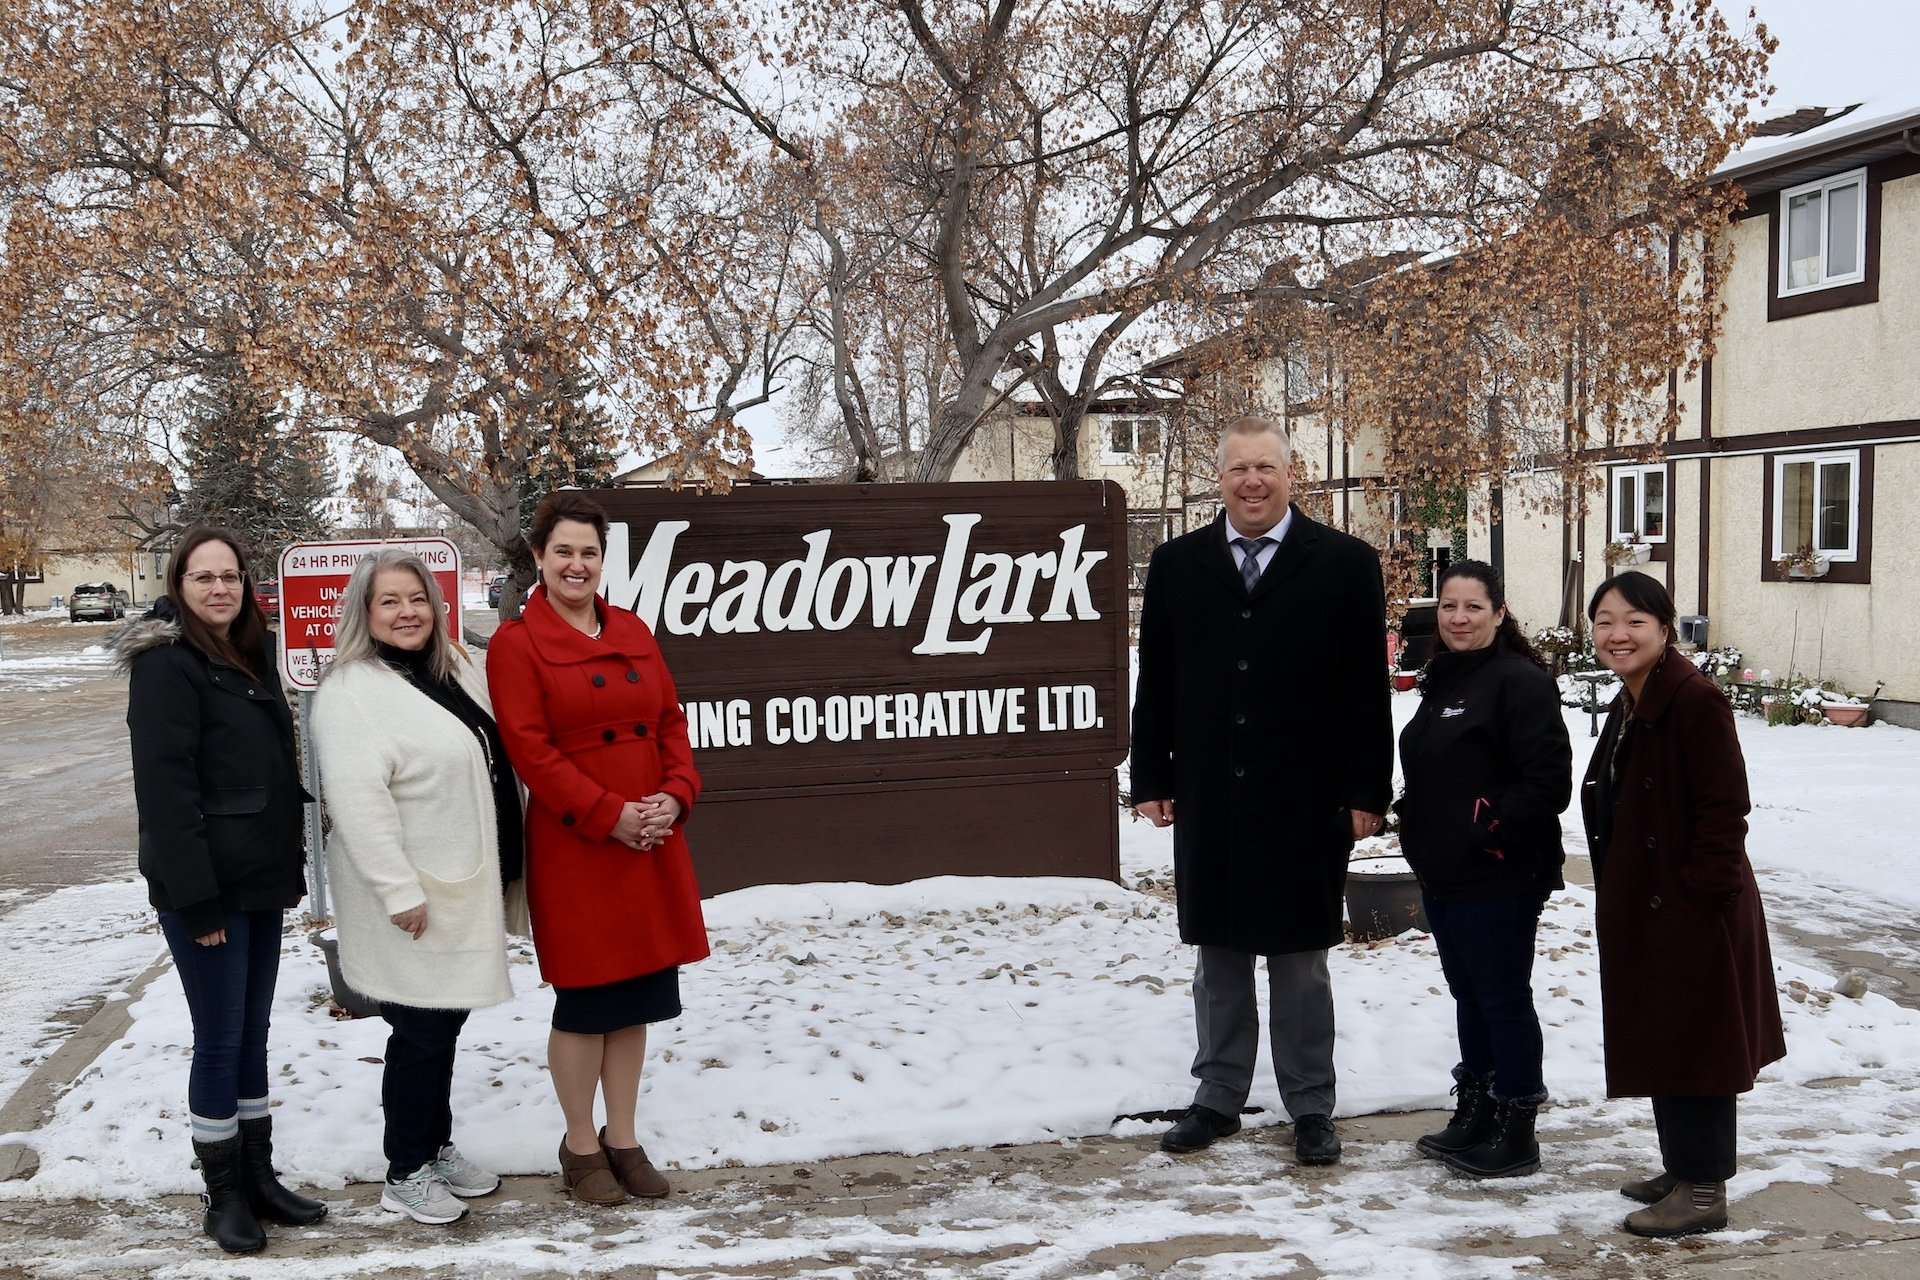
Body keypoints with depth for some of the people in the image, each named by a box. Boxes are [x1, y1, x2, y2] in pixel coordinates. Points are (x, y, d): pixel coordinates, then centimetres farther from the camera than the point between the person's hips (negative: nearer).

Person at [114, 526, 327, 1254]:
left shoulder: (251, 654, 12)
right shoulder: (166, 663, -12)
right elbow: (165, 787, -18)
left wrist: (291, 865, 14)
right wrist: (196, 898, -20)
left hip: (261, 880, 8)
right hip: (206, 886, -7)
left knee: (252, 1035, 13)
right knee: (220, 1041, -1)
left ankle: (258, 1178, 23)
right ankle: (224, 1196, 11)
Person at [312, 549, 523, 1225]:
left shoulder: (456, 671, 11)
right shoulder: (350, 692, -16)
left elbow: (490, 766, 21)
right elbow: (358, 801, -23)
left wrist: (501, 869, 21)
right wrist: (399, 891, -25)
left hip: (465, 887, 8)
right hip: (411, 900, -8)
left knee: (446, 1020, 18)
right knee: (420, 1031, 0)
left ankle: (438, 1145, 34)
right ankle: (405, 1174, 15)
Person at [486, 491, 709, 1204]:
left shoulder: (634, 633, 12)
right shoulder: (516, 644, -6)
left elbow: (671, 723, 11)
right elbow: (530, 750, -13)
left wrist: (674, 796, -6)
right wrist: (611, 815, -17)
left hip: (651, 844, 6)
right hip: (574, 850, -5)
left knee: (637, 996, 12)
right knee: (586, 1000, 4)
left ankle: (623, 1139, 26)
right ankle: (580, 1147, 21)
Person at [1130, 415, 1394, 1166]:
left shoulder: (1345, 564, -1)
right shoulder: (1176, 565, 6)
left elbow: (1367, 690, -3)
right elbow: (1155, 683, 8)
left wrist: (1366, 794, -7)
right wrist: (1152, 780, 3)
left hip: (1304, 802, -2)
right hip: (1207, 801, 3)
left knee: (1300, 959, 8)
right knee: (1217, 956, 12)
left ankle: (1311, 1109, 20)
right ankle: (1218, 1098, 24)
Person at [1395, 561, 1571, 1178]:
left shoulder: (1521, 682, -13)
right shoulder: (1440, 682, 14)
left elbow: (1549, 781, -19)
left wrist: (1489, 832, -19)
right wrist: (1414, 822, 11)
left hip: (1498, 879, -9)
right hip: (1442, 876, 9)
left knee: (1503, 999, 0)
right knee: (1468, 995, 17)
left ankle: (1516, 1133, 11)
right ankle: (1474, 1115, 28)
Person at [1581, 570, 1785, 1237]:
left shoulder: (1694, 699, -18)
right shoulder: (1629, 704, 12)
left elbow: (1724, 809, -20)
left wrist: (1696, 894, -20)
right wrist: (1620, 894, 15)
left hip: (1692, 912, -10)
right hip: (1642, 910, 10)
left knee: (1692, 1044, -1)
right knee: (1661, 1041, 17)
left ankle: (1703, 1190, 9)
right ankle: (1681, 1168, 30)